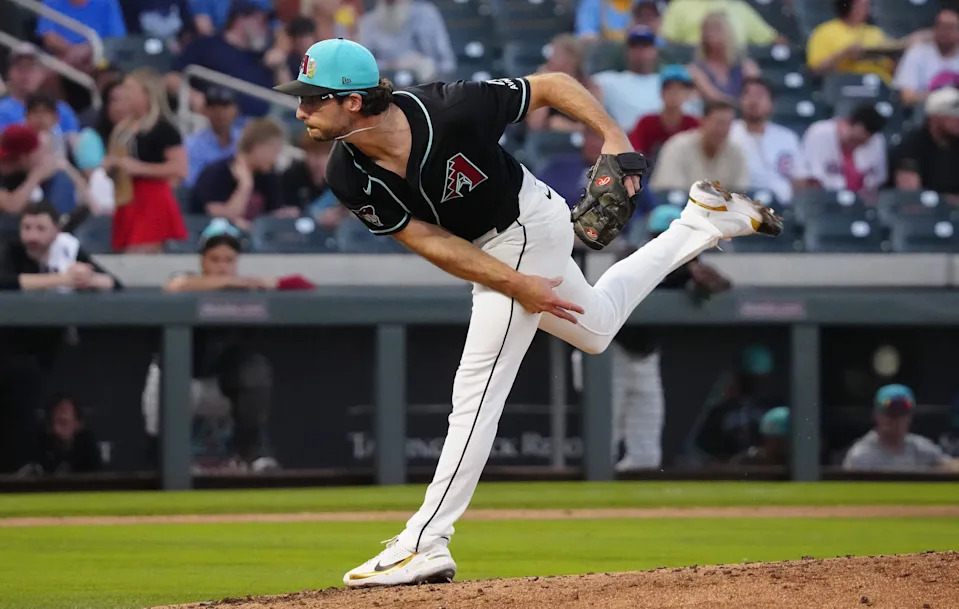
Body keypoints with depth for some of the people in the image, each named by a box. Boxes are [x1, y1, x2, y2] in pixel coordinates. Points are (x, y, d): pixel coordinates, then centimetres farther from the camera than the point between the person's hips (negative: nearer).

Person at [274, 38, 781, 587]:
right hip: (485, 249, 7)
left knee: (478, 387, -11)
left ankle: (426, 543, -7)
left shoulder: (449, 111, -35)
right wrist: (516, 285, -23)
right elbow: (427, 240, -17)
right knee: (595, 329, 28)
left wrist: (614, 136, -31)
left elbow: (552, 85, -21)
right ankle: (703, 221, 41)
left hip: (527, 227, -7)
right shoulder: (349, 178, -21)